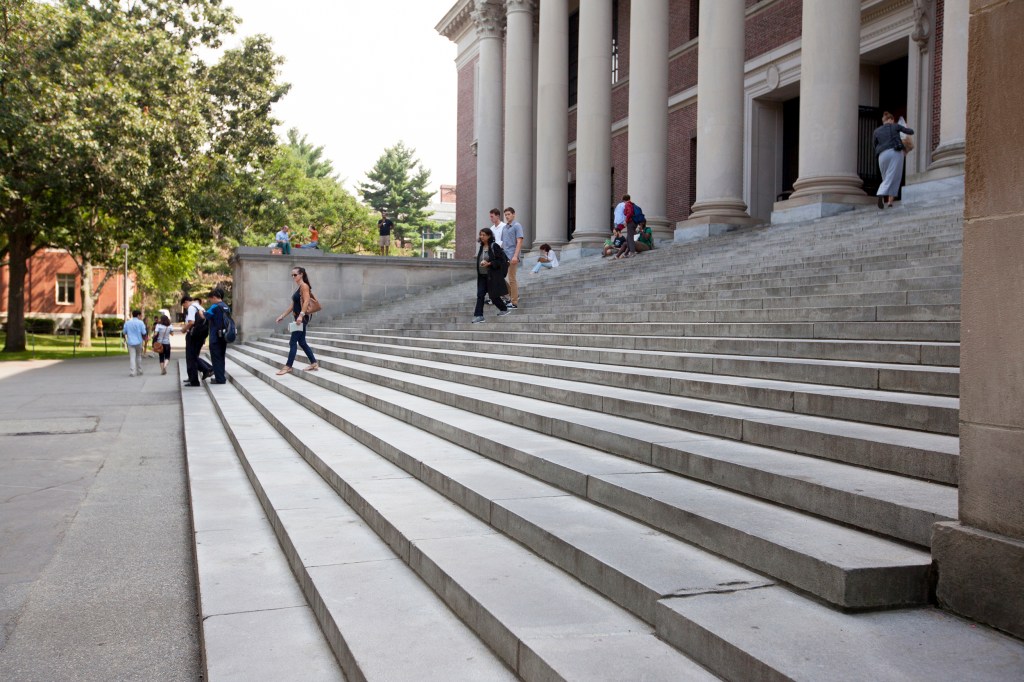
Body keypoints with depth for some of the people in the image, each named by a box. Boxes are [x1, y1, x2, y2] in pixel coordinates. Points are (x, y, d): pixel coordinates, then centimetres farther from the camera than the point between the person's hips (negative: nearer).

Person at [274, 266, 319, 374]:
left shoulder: (304, 286, -9)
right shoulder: (298, 288, 18)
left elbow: (306, 301, -21)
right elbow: (293, 305, 22)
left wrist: (301, 315, -31)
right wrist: (283, 315, 21)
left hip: (302, 318, -10)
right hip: (298, 318, 10)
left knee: (293, 342, -8)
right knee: (302, 342, 11)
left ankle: (288, 367, -5)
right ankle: (314, 363, 16)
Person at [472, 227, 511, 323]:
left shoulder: (494, 246, -12)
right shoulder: (481, 247, 9)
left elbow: (501, 260, -14)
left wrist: (489, 263, -20)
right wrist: (481, 263, 6)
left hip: (492, 275, -7)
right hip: (482, 276, 7)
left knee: (493, 295, 2)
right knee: (480, 295, -1)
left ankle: (504, 309, 24)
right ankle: (478, 315, 0)